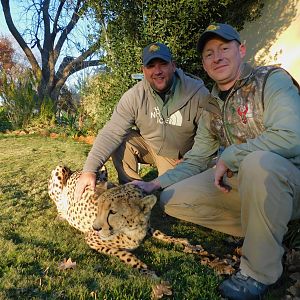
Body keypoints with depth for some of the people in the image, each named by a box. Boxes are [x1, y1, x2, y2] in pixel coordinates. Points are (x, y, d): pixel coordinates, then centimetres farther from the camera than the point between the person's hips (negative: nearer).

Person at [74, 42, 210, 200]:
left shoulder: (199, 94, -23)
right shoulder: (134, 96, -19)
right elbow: (111, 133, -25)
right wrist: (90, 169, -35)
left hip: (182, 157, -1)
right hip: (149, 148, 2)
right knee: (120, 142, -22)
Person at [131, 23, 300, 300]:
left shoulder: (272, 80, -10)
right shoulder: (212, 109, 9)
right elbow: (194, 162, 12)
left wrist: (228, 158, -19)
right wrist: (155, 184, 0)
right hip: (235, 182, 7)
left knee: (259, 162, -39)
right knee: (172, 199, -3)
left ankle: (259, 273, -17)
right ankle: (267, 229, 3)